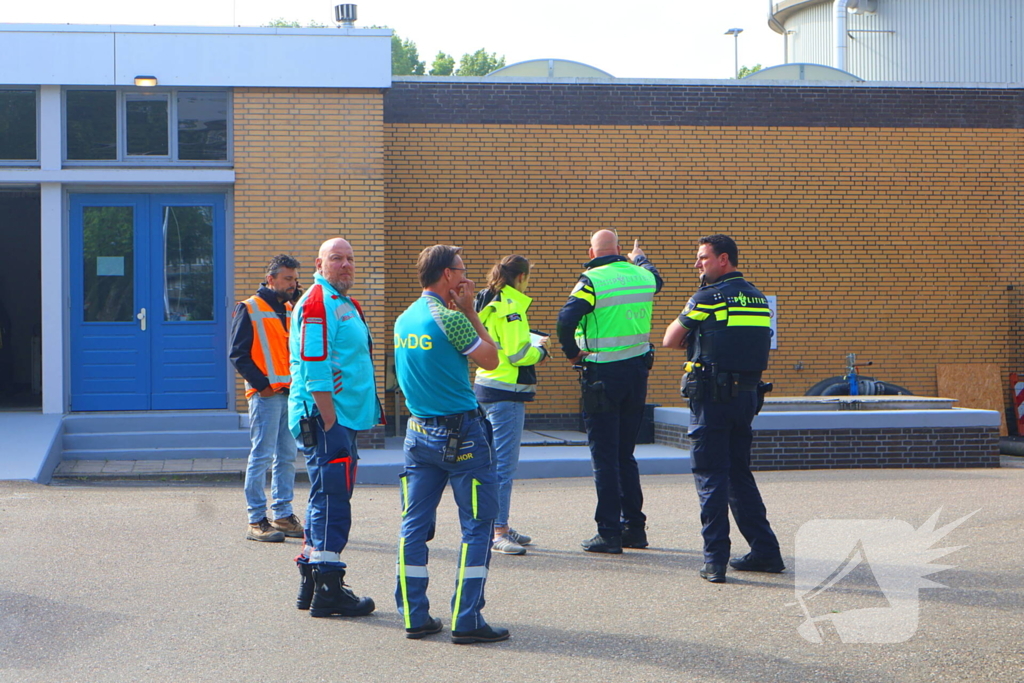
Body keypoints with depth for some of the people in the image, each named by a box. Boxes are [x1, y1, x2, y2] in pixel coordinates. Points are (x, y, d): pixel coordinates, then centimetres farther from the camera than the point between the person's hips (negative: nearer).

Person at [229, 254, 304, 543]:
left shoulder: (290, 310, 17)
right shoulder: (249, 309, -3)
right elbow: (238, 355, -7)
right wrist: (262, 384, -13)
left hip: (290, 393, 7)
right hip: (265, 395, -7)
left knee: (287, 456, 9)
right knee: (262, 456, -5)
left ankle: (284, 515, 17)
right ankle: (257, 521, -1)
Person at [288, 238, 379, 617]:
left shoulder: (343, 302, 20)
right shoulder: (317, 302, -12)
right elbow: (315, 369, -19)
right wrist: (329, 422, -22)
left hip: (342, 418, 10)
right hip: (325, 417, -10)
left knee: (326, 500, 15)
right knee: (332, 501, -8)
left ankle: (310, 584, 23)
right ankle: (328, 590, -5)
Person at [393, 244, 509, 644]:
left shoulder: (404, 320, 10)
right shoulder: (450, 319, -14)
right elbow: (490, 359, -5)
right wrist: (470, 311, -1)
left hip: (419, 431, 8)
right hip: (460, 432, -8)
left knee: (415, 523, 9)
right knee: (477, 524, -1)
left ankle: (414, 616, 11)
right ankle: (466, 621, -3)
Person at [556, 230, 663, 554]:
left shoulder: (593, 281, -12)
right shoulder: (642, 276, 7)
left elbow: (567, 319, -25)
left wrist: (572, 352, -8)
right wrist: (639, 257, 54)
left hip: (604, 375, -6)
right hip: (638, 371, 6)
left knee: (604, 457, -1)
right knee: (625, 454, 16)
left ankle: (609, 533, -1)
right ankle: (634, 527, 18)